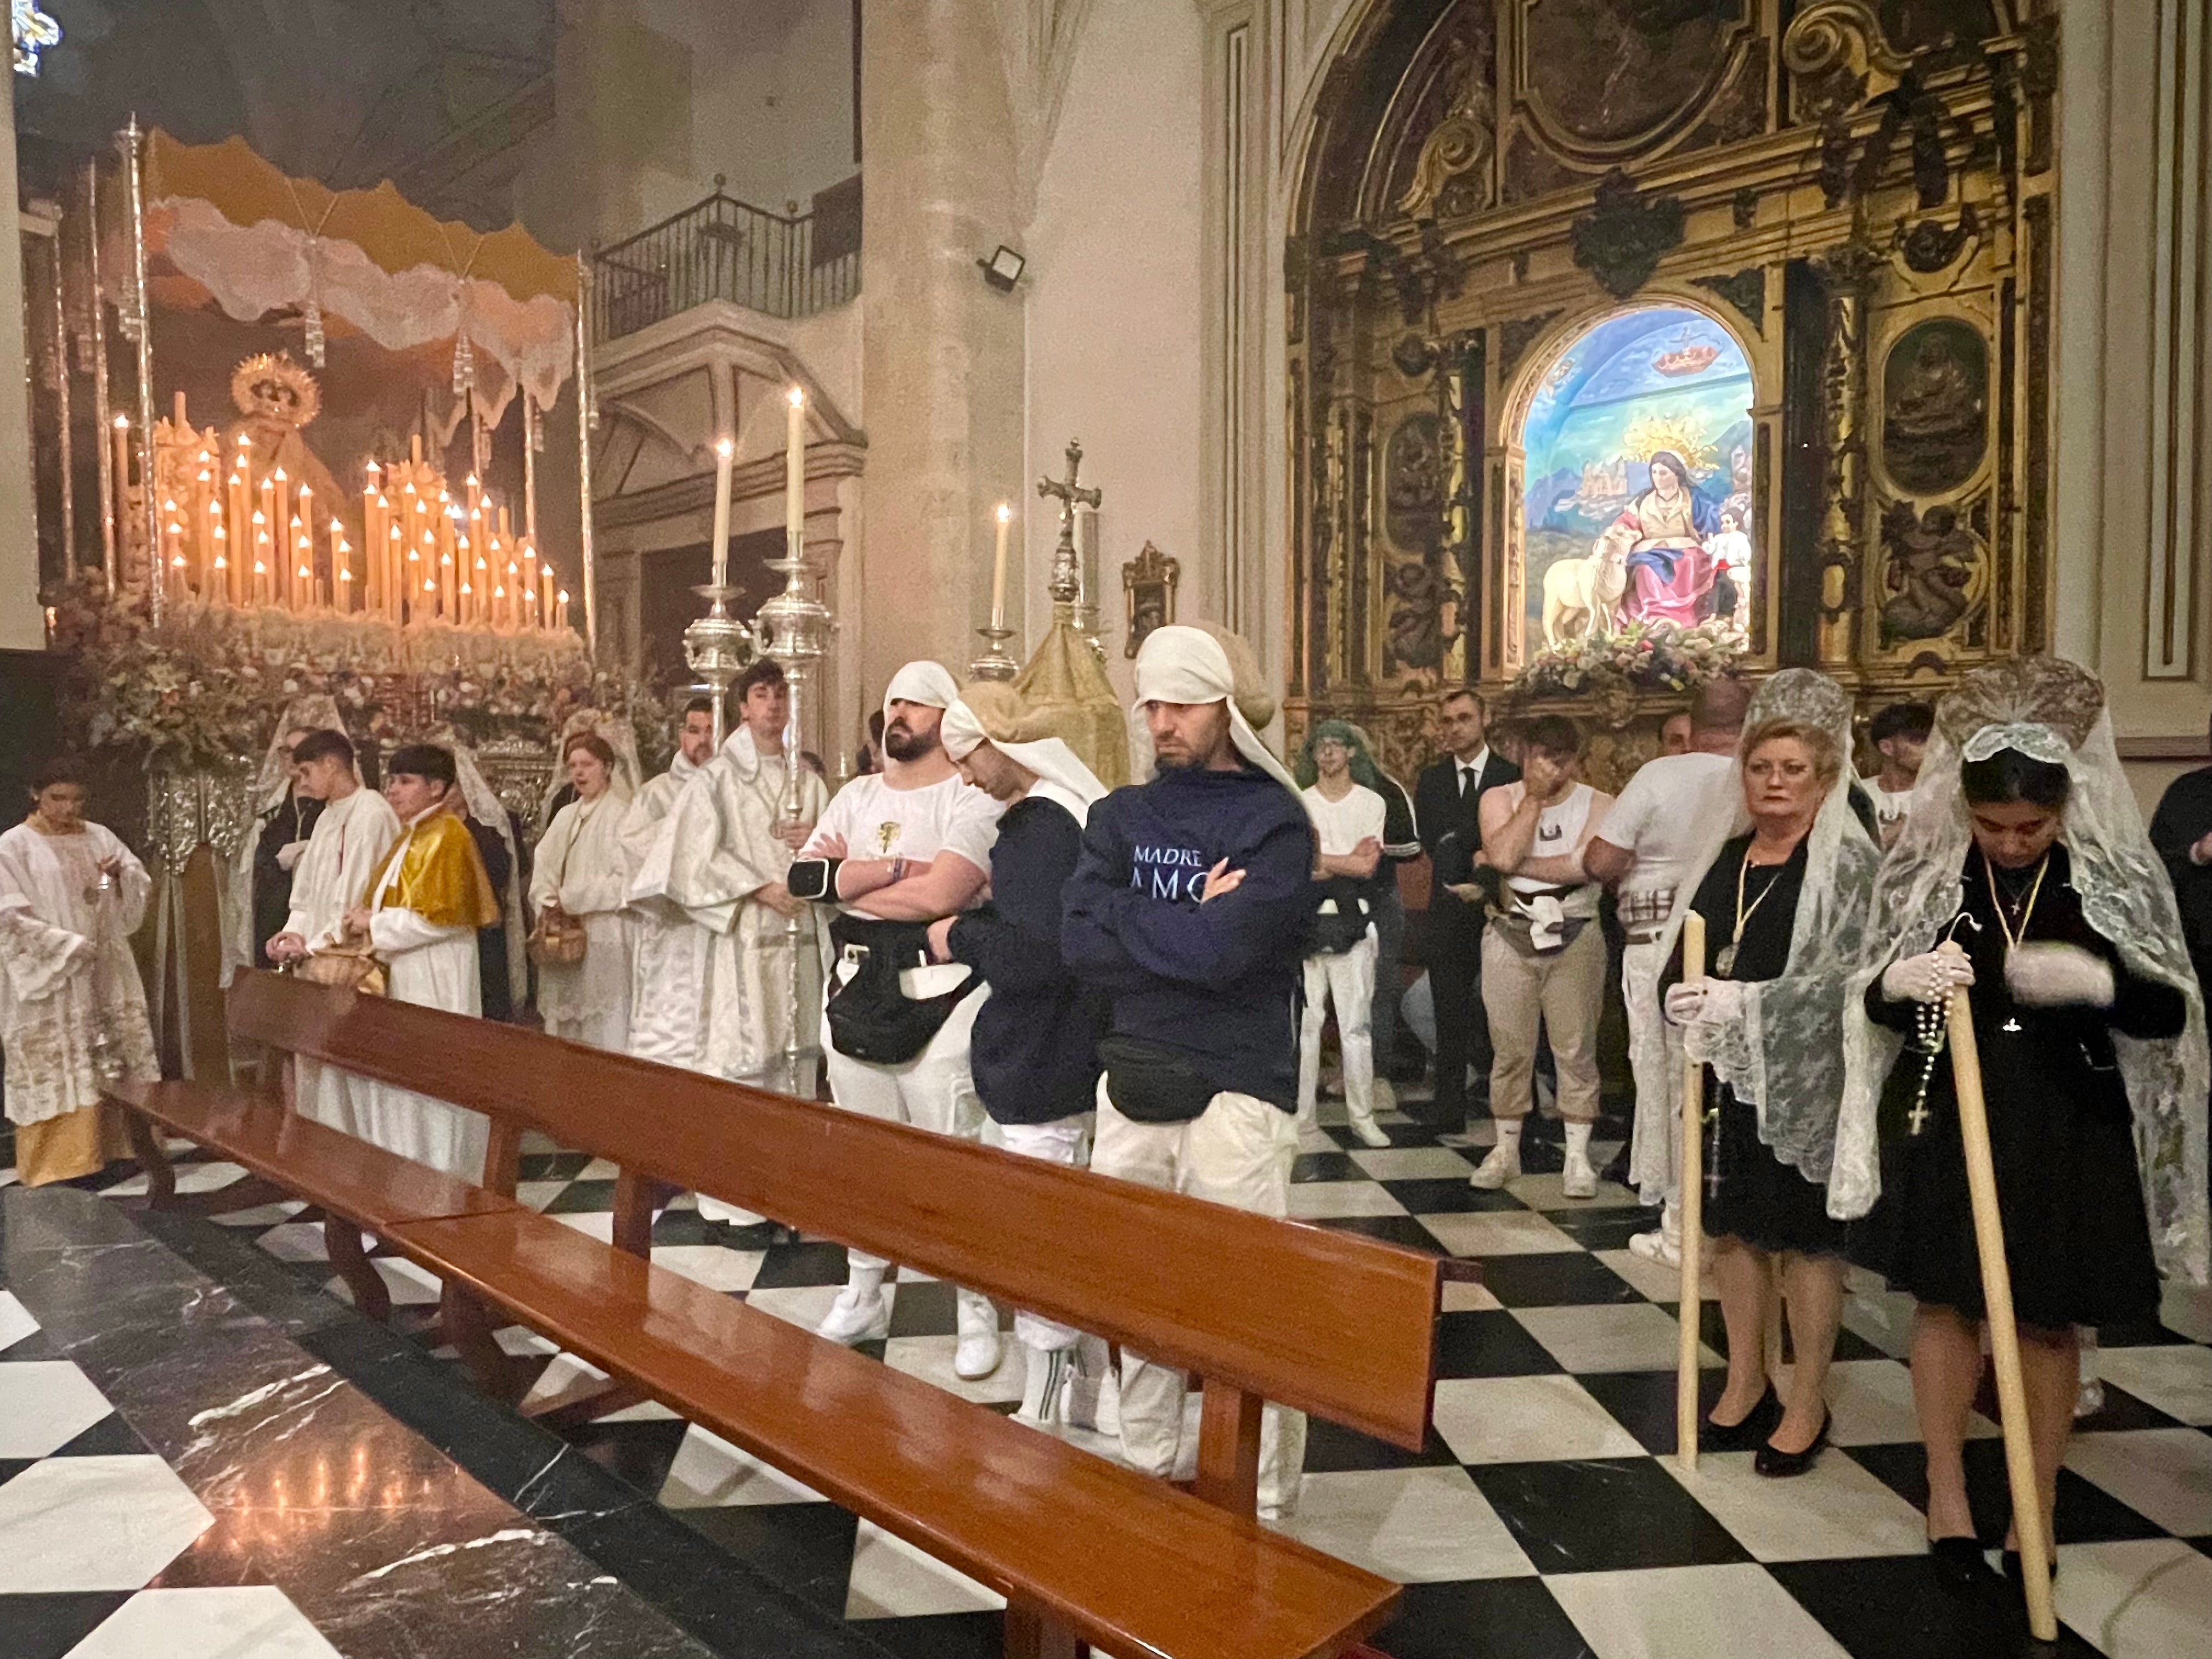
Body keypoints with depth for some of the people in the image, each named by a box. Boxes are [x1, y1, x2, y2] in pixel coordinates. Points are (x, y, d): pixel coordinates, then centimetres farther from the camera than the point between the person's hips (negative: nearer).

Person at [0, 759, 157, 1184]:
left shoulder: (100, 837, 9)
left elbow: (141, 886, 11)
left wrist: (121, 874, -11)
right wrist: (70, 947, -16)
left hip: (107, 973, 5)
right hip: (50, 978, -5)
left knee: (116, 1062, 6)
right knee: (58, 1070, -2)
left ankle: (113, 1146, 15)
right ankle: (58, 1162, 7)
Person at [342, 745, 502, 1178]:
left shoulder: (446, 835, -13)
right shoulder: (412, 836, 16)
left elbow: (442, 915, -20)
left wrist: (375, 923, -12)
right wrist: (369, 920, 3)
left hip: (432, 981, -10)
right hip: (403, 978, 10)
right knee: (402, 1080, 13)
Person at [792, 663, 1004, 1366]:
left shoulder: (971, 800, -7)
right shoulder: (856, 796, 11)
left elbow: (940, 895, -21)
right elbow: (806, 877, -3)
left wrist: (847, 879, -8)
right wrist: (898, 868, -14)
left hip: (939, 997, -6)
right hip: (856, 991, 6)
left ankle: (978, 1309, 13)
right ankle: (862, 1294, 33)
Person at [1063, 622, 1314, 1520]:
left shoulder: (1274, 821, -8)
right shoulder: (1121, 814, 7)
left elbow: (1223, 951, -22)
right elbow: (1079, 944, -6)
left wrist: (1125, 914, -9)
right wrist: (1188, 928, -14)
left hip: (1236, 1092, -5)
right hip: (1133, 1082, 5)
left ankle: (1263, 1504, 21)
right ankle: (1145, 1475, 36)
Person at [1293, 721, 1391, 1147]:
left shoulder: (1372, 803, 8)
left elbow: (1369, 867, -4)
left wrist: (1319, 861, -7)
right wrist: (1348, 861, -7)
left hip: (1353, 924, 0)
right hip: (1306, 922, 0)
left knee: (1357, 1024, 3)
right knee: (1304, 1023, 1)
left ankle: (1362, 1116, 11)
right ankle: (1301, 1116, 7)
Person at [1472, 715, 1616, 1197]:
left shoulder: (1598, 805, 0)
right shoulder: (1500, 799, 4)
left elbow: (1584, 865, -17)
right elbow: (1502, 854, -14)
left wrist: (1515, 864, -10)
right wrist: (1534, 796, -10)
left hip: (1575, 939, -1)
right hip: (1511, 937, 1)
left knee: (1576, 1050, 2)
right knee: (1511, 1049, 7)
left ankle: (1578, 1157, 13)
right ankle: (1506, 1149, 19)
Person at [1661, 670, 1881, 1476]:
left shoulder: (1849, 862, -8)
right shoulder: (1725, 855, 8)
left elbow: (1848, 978, -18)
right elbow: (1680, 957, 14)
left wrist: (1742, 1003, -25)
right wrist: (1685, 1001, -5)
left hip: (1804, 1083, -6)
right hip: (1726, 1076, 6)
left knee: (1808, 1238, 6)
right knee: (1731, 1226, 13)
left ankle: (1806, 1405, 23)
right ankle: (1746, 1387, 30)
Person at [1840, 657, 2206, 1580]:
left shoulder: (2117, 879, -5)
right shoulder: (1928, 872, -4)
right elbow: (1873, 1006, -2)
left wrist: (2099, 981, -27)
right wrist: (1899, 983, -26)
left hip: (2068, 1129, 0)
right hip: (1945, 1117, 1)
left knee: (2046, 1323, 9)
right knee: (1946, 1304, 9)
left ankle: (2037, 1511, 27)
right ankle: (1946, 1495, 26)